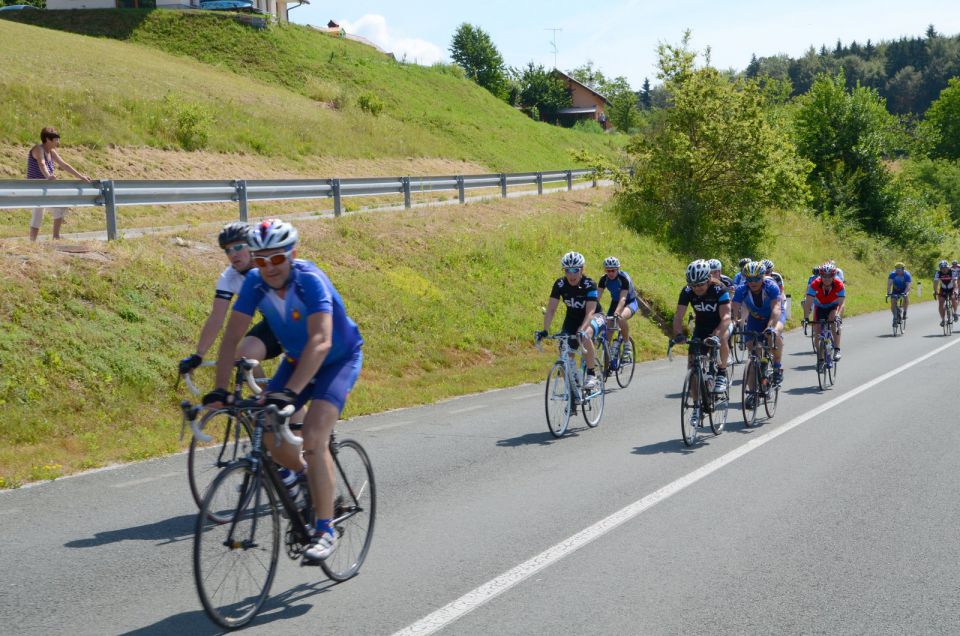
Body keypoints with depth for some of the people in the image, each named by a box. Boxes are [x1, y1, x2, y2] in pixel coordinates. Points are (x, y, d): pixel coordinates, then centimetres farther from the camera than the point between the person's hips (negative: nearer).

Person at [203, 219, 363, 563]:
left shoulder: (310, 280, -32)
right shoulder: (254, 283, -16)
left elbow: (321, 342, -43)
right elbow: (232, 337, -17)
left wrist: (289, 392, -52)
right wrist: (219, 389, -29)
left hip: (340, 358, -6)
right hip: (297, 358, 6)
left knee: (313, 436, -23)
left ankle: (325, 530, -15)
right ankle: (312, 483, 23)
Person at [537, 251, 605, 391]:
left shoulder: (589, 284, -27)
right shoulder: (560, 284, -17)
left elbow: (590, 311, -36)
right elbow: (551, 309, -20)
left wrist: (581, 330, -52)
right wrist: (545, 330, -35)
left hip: (594, 317, -4)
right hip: (572, 318, 4)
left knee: (585, 335, -37)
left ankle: (592, 375, -26)